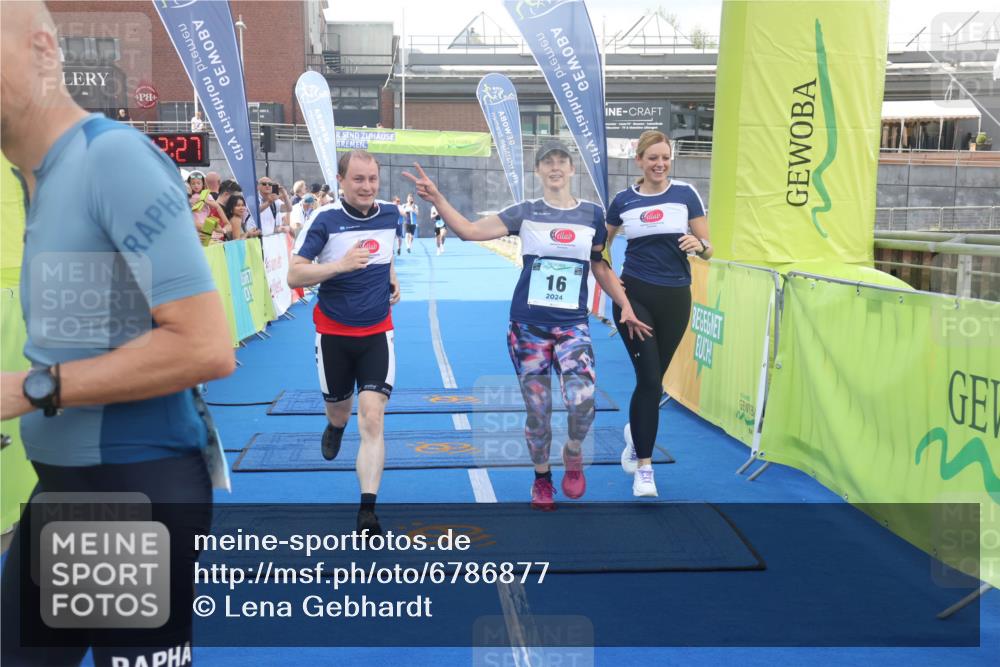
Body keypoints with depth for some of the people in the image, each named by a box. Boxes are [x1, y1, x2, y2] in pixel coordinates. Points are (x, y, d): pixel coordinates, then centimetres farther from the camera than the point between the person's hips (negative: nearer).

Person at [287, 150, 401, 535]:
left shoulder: (390, 215, -1)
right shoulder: (325, 220, -13)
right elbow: (294, 276, -18)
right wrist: (340, 264, -30)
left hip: (377, 334, 1)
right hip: (334, 333, -1)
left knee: (372, 417, -14)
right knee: (339, 409, 19)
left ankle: (368, 511, -11)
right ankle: (335, 427, 59)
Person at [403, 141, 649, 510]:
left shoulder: (592, 214, 4)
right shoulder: (525, 212, -1)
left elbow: (600, 266, 16)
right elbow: (470, 231, -9)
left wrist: (625, 307, 11)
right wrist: (437, 199, -20)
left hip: (573, 325, 0)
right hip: (528, 325, 0)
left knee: (582, 401, -19)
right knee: (537, 411, 5)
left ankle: (573, 455, 13)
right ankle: (542, 478, 30)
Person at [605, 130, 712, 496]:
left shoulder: (686, 194, 0)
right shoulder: (623, 200, 2)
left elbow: (708, 248, 1)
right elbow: (601, 244, 16)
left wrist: (699, 244, -21)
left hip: (675, 298, 1)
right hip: (634, 296, -1)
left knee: (654, 378, 12)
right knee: (649, 378, -10)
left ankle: (634, 431, 43)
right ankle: (644, 467, 1)